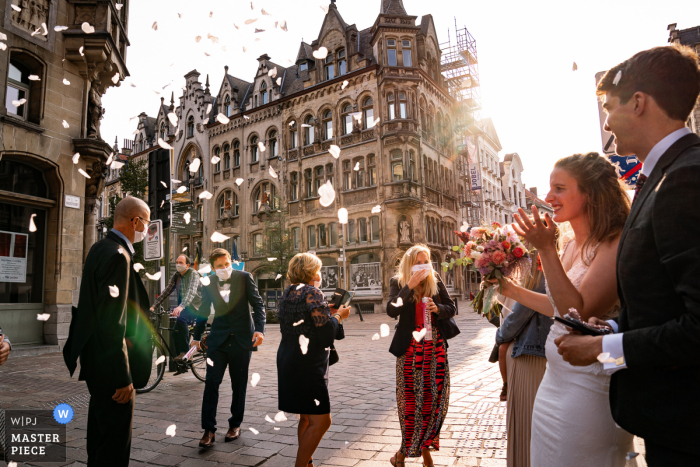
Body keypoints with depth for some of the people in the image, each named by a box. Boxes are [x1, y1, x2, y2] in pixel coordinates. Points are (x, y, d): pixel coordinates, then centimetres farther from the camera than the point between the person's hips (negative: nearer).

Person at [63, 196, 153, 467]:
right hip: (110, 364, -10)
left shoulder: (101, 248, 8)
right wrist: (123, 377, -22)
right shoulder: (117, 255, -22)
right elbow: (111, 321, -26)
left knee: (100, 429, 25)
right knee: (116, 437, 1)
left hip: (96, 360, 10)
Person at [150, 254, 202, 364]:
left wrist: (181, 306, -45)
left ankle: (185, 351, -26)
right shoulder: (176, 276, 10)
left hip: (195, 306, -8)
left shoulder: (193, 274, -13)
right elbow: (166, 291, 9)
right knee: (176, 330, -1)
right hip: (183, 308, 8)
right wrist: (154, 306, -4)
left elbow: (191, 292, -29)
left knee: (181, 319, -34)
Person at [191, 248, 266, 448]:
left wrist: (259, 329, -18)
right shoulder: (208, 284, 2)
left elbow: (257, 304, -5)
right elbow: (203, 310, 14)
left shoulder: (244, 277, -5)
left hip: (241, 339, -1)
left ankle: (235, 424, 25)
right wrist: (197, 336, 19)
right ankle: (209, 429, 6)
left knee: (239, 385, 9)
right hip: (218, 339, 1)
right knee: (211, 383, -5)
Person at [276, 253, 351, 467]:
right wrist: (338, 315, -2)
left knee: (307, 417, 19)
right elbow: (326, 330, -20)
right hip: (307, 366, -10)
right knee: (321, 421, -5)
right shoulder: (312, 293, -14)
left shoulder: (288, 293, 13)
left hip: (288, 361, 10)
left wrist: (328, 312, 16)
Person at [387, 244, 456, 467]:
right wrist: (410, 286, -23)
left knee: (435, 398, 6)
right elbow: (392, 311, -18)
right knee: (410, 400, 3)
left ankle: (425, 447, 24)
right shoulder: (398, 283, -4)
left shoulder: (436, 281, 4)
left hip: (435, 346, 3)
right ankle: (406, 448, 22)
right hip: (410, 347, -3)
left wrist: (437, 308, -14)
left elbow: (451, 309, 6)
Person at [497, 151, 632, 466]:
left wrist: (546, 250, -28)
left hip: (588, 389, -8)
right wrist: (510, 289, 14)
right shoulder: (568, 244, 7)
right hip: (555, 380, 8)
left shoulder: (615, 245, -18)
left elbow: (578, 312, -24)